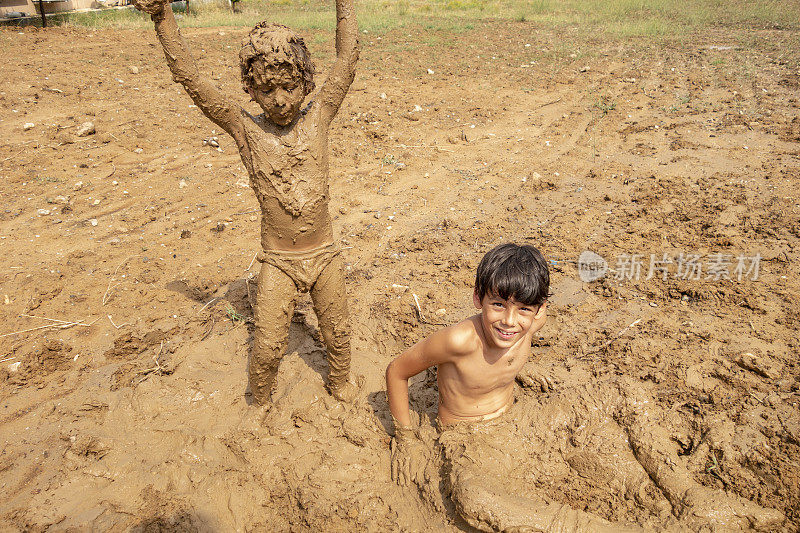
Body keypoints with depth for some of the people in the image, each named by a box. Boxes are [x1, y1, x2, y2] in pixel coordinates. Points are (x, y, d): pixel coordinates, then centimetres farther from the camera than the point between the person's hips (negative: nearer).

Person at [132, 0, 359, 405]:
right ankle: (261, 403, 35)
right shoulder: (246, 130, -7)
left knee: (337, 332, 19)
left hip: (324, 256, 2)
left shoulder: (318, 117, -5)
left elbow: (347, 58, -10)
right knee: (268, 347, 4)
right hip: (278, 263, -1)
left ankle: (340, 381, 48)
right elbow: (190, 79, -14)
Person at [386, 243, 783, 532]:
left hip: (515, 426, 6)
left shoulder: (531, 321, -13)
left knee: (625, 396, -5)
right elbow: (396, 371, -17)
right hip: (470, 443, -5)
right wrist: (407, 436, -9)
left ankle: (687, 499, -3)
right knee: (474, 500, -43)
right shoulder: (460, 340, -31)